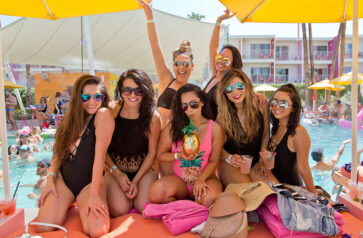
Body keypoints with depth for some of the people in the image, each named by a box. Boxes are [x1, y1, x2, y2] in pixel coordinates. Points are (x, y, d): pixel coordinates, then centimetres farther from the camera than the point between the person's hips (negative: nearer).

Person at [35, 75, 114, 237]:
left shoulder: (103, 115, -13)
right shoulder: (73, 117, 9)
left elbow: (100, 154, -20)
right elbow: (59, 150, 12)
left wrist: (94, 194, -23)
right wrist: (51, 177, -3)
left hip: (89, 182, -4)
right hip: (63, 179, 5)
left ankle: (81, 206, 12)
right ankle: (68, 205, 20)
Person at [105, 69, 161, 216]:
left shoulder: (153, 117, -12)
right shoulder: (111, 111, -10)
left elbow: (152, 152, -6)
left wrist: (135, 181, -11)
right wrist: (117, 173, -11)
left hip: (143, 170, 0)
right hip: (114, 169, 0)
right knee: (119, 210, -18)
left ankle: (133, 195, 17)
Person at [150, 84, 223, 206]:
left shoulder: (214, 128, 0)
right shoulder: (172, 126, 0)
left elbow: (213, 161, -1)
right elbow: (160, 154, 6)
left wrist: (201, 180, -18)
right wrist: (179, 156, -14)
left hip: (205, 177, 0)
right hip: (178, 179, 0)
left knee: (211, 198, -35)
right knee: (157, 191, -33)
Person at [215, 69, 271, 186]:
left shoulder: (260, 103, -8)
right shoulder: (223, 115, -13)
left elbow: (266, 134, 4)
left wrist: (262, 162, 0)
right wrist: (229, 158, -22)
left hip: (255, 164, 3)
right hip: (230, 165, -3)